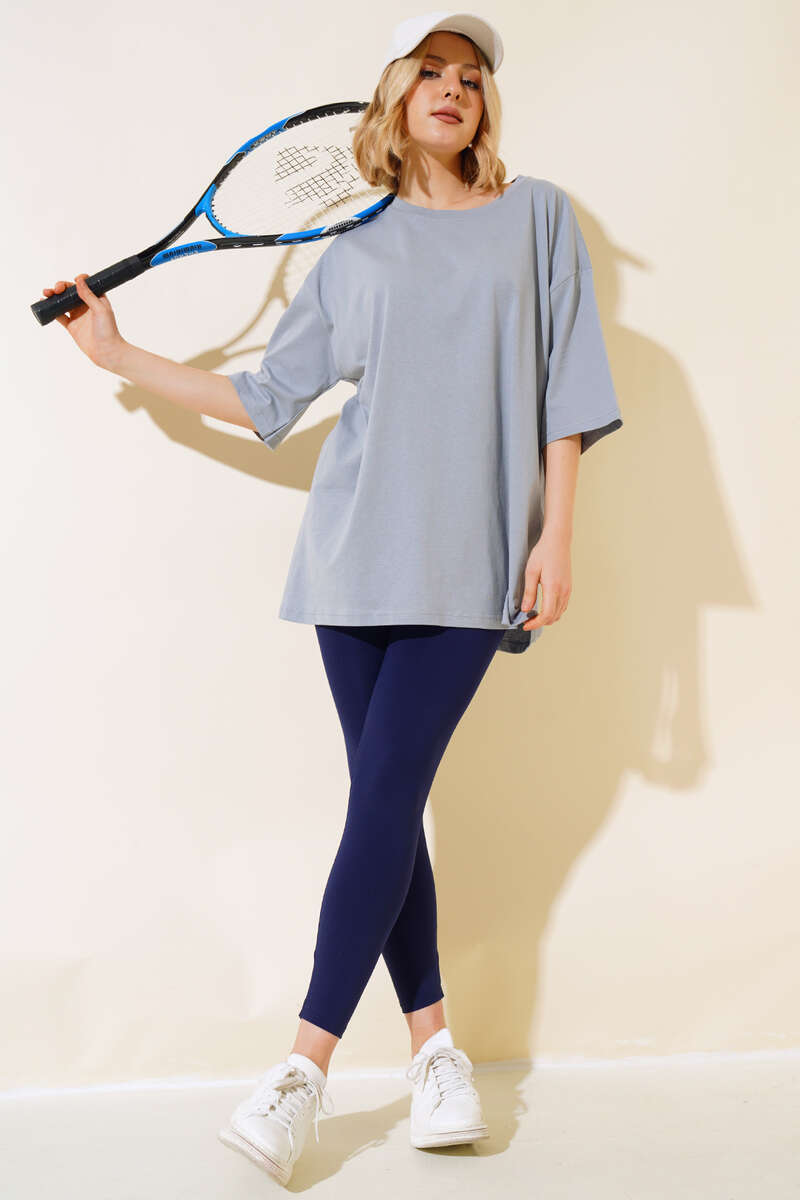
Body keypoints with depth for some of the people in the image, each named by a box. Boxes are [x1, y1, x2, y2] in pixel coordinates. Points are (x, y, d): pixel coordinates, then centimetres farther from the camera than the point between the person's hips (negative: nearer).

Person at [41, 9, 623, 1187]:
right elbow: (266, 395, 15)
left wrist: (555, 536, -4)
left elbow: (564, 390, 5)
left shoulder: (536, 215, 10)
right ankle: (436, 1045, 12)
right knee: (388, 804, 1)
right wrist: (122, 356, 17)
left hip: (472, 560, -2)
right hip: (358, 553, 3)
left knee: (383, 797, -9)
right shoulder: (357, 252, 15)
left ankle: (306, 1067, -4)